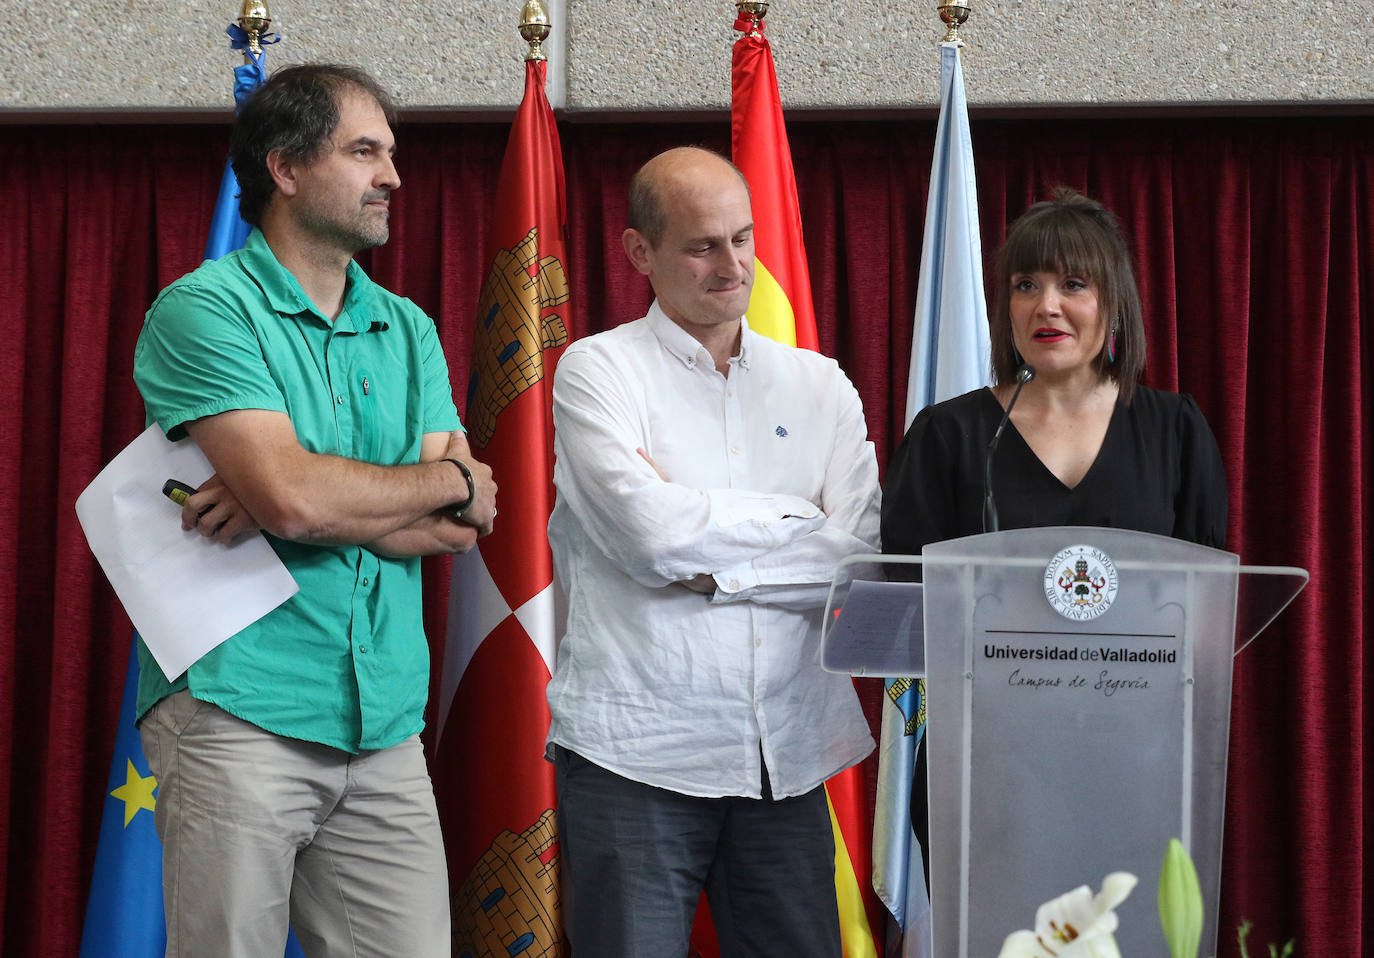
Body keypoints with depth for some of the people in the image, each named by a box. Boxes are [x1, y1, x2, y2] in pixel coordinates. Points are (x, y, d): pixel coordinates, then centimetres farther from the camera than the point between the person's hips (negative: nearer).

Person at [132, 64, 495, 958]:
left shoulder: (408, 330, 15)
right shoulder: (203, 308, -4)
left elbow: (466, 524, 3)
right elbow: (292, 495, -18)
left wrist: (303, 506, -13)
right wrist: (449, 483, -2)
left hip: (384, 723, 5)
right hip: (241, 712, -5)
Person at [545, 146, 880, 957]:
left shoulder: (820, 386, 14)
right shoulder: (599, 369, 2)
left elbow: (861, 562, 2)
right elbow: (655, 533, -13)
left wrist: (710, 560, -11)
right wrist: (798, 524, -2)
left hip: (785, 758, 4)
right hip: (635, 757, -4)